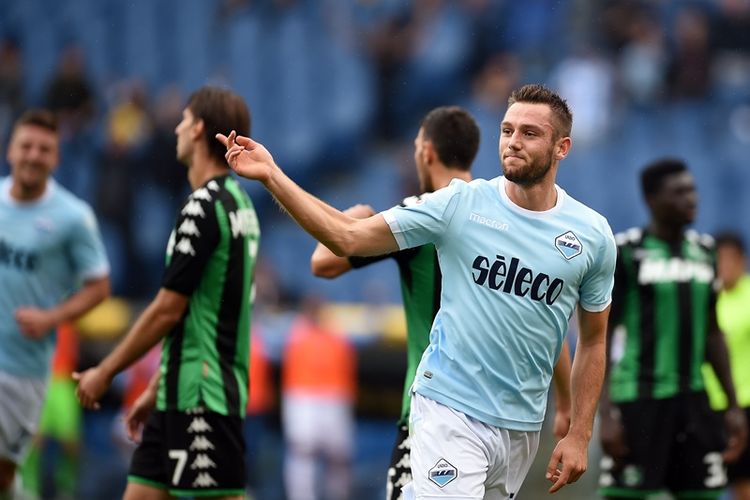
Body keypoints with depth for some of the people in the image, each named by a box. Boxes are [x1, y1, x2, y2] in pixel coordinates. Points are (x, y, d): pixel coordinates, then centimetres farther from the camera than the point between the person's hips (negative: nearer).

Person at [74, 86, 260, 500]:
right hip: (183, 393, 10)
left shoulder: (204, 208, -15)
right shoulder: (237, 203, 15)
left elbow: (167, 311, -16)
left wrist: (105, 372, -6)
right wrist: (155, 390, 23)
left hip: (201, 396, -10)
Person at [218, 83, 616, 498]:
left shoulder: (594, 234, 1)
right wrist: (272, 176, -17)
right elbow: (347, 237, -7)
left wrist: (579, 436, 5)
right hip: (450, 408, -3)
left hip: (522, 428, 3)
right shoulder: (461, 203, -5)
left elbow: (593, 341, 10)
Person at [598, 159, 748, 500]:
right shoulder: (625, 254, -7)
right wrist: (606, 413, -14)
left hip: (692, 399, 6)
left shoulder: (703, 251, 12)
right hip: (638, 401, -6)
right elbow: (600, 336, -7)